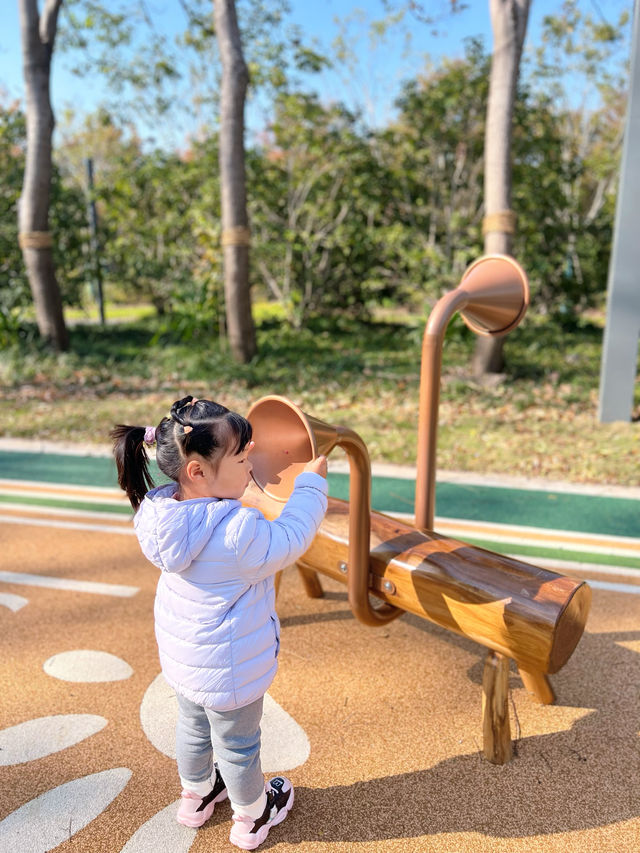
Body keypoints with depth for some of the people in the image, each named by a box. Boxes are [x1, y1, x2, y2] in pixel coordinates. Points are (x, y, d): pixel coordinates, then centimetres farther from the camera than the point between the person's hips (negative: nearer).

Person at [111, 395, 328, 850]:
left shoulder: (160, 510, -14)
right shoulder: (239, 532, -37)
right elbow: (290, 541, -20)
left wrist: (238, 456, 1)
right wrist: (311, 483, -10)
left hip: (182, 655, 7)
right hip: (229, 668, -7)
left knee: (194, 727, 30)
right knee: (238, 744, 19)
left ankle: (197, 795, 57)